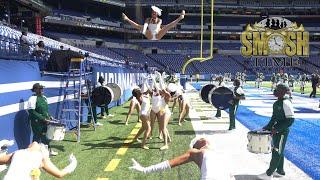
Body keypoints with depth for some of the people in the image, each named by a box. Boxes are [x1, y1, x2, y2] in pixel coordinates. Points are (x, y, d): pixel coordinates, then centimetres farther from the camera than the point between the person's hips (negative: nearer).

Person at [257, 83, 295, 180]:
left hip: (282, 132, -9)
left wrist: (277, 129, -23)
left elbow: (290, 119, -23)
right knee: (279, 151, 18)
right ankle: (280, 171, 31)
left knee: (277, 152, -1)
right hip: (276, 131, 9)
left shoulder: (286, 103, -20)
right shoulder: (277, 103, 8)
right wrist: (268, 127, 13)